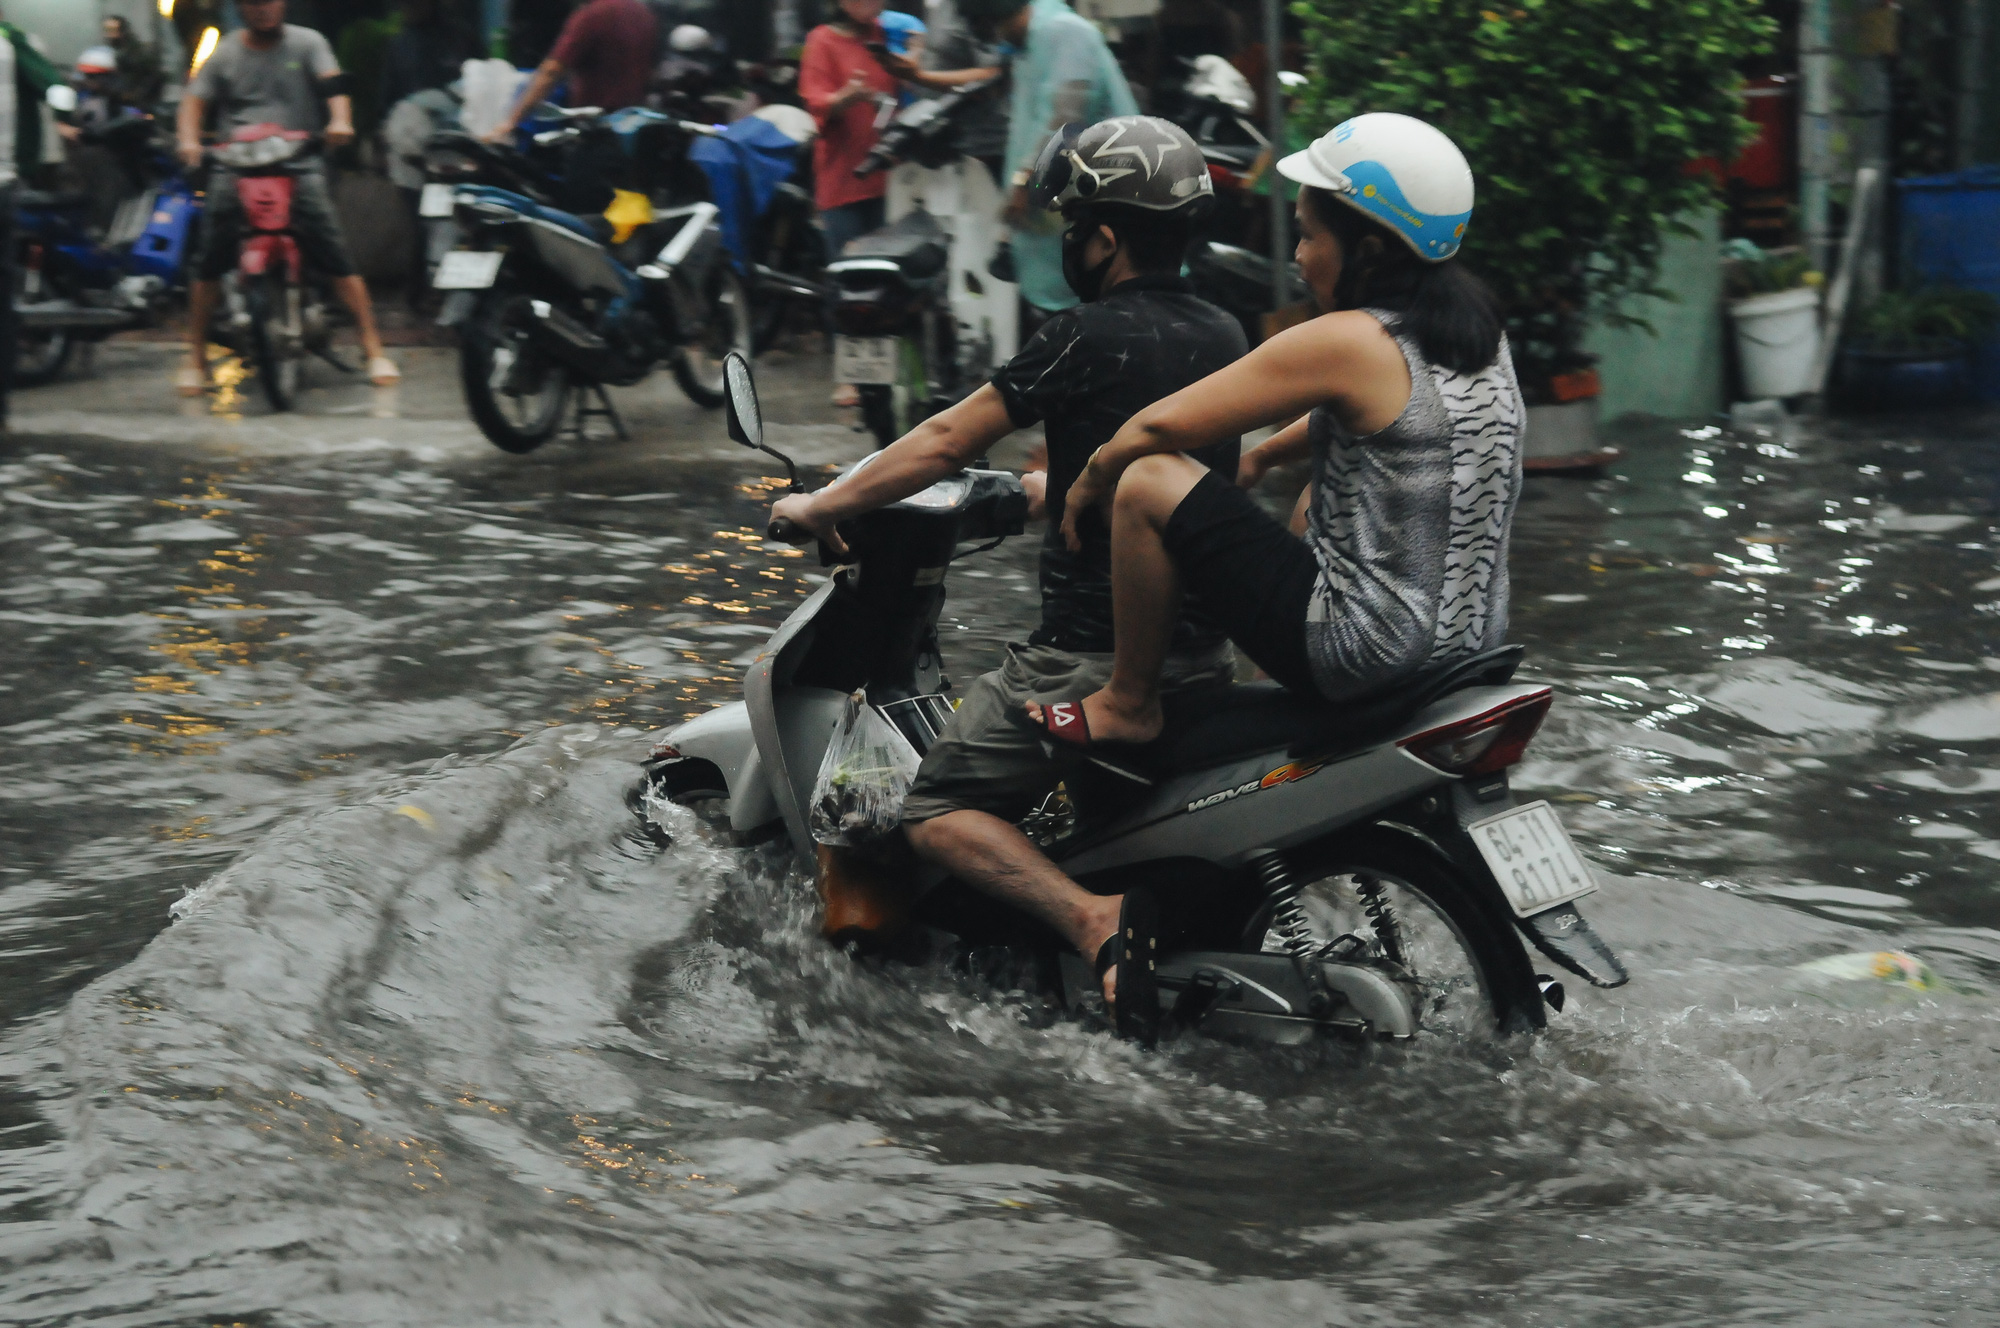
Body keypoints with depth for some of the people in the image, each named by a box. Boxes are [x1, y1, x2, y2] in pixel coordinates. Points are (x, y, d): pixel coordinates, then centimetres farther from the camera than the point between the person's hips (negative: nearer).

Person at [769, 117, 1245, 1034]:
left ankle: (1087, 916, -21)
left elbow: (945, 444, -9)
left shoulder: (1087, 339, -14)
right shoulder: (1222, 338, 8)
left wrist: (822, 507, 3)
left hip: (1094, 654, -8)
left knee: (938, 811, -1)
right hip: (1204, 647, 8)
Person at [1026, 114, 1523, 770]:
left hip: (1365, 652, -9)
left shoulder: (1346, 342, -17)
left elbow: (1163, 425, -11)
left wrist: (1087, 484, 6)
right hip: (1475, 639, 9)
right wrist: (1264, 454, 28)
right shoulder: (1482, 334, 6)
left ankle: (1128, 705, 8)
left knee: (1149, 479, -7)